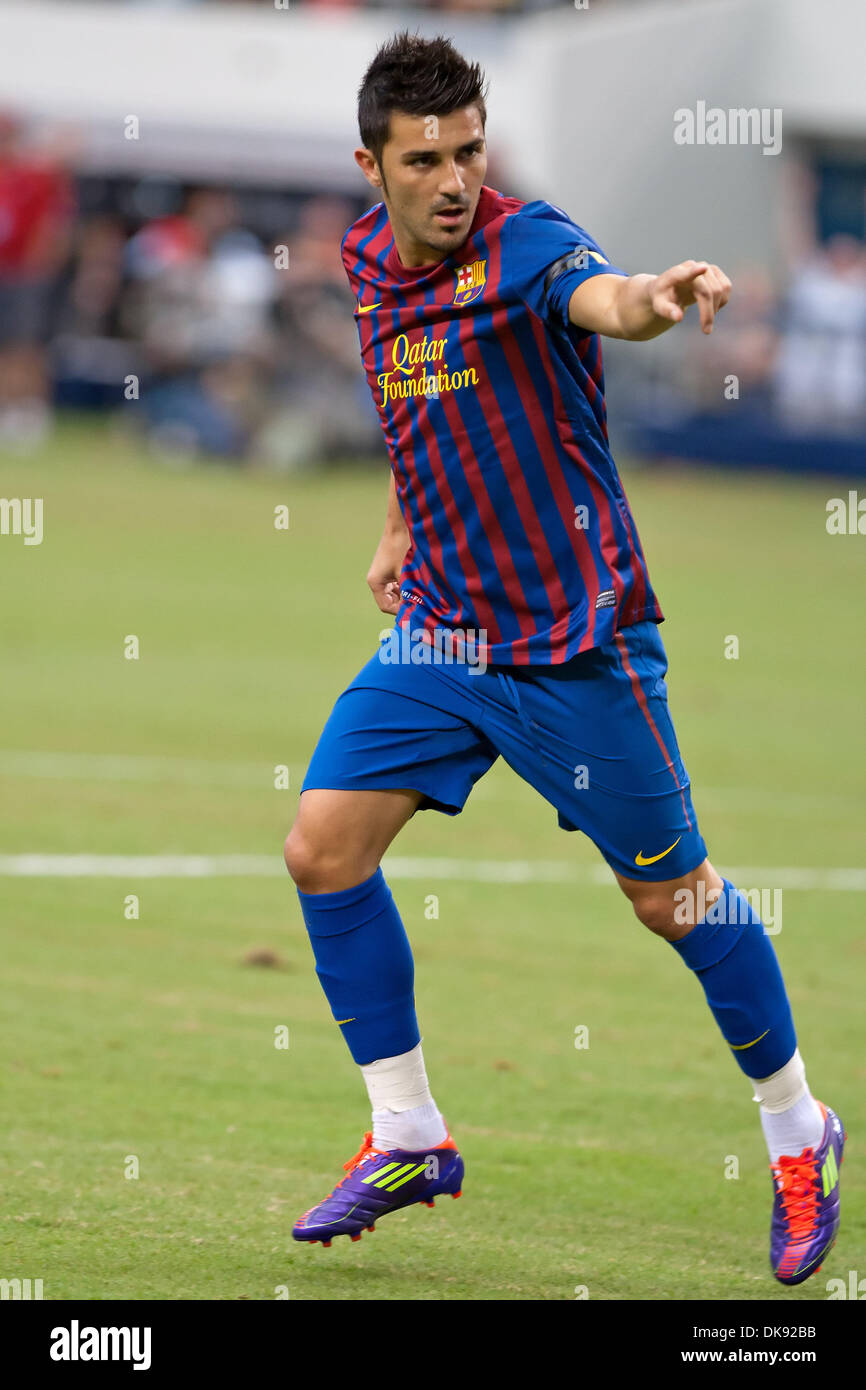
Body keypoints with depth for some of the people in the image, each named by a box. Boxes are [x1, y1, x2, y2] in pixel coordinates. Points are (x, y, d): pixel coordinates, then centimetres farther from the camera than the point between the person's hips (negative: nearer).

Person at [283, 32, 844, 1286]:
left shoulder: (525, 244, -19)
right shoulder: (370, 261, 3)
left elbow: (599, 297, -44)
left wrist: (654, 296, -65)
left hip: (574, 640, -6)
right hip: (439, 630, 6)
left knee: (670, 893, 2)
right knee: (324, 847, -3)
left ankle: (798, 1134, 22)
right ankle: (408, 1136, 10)